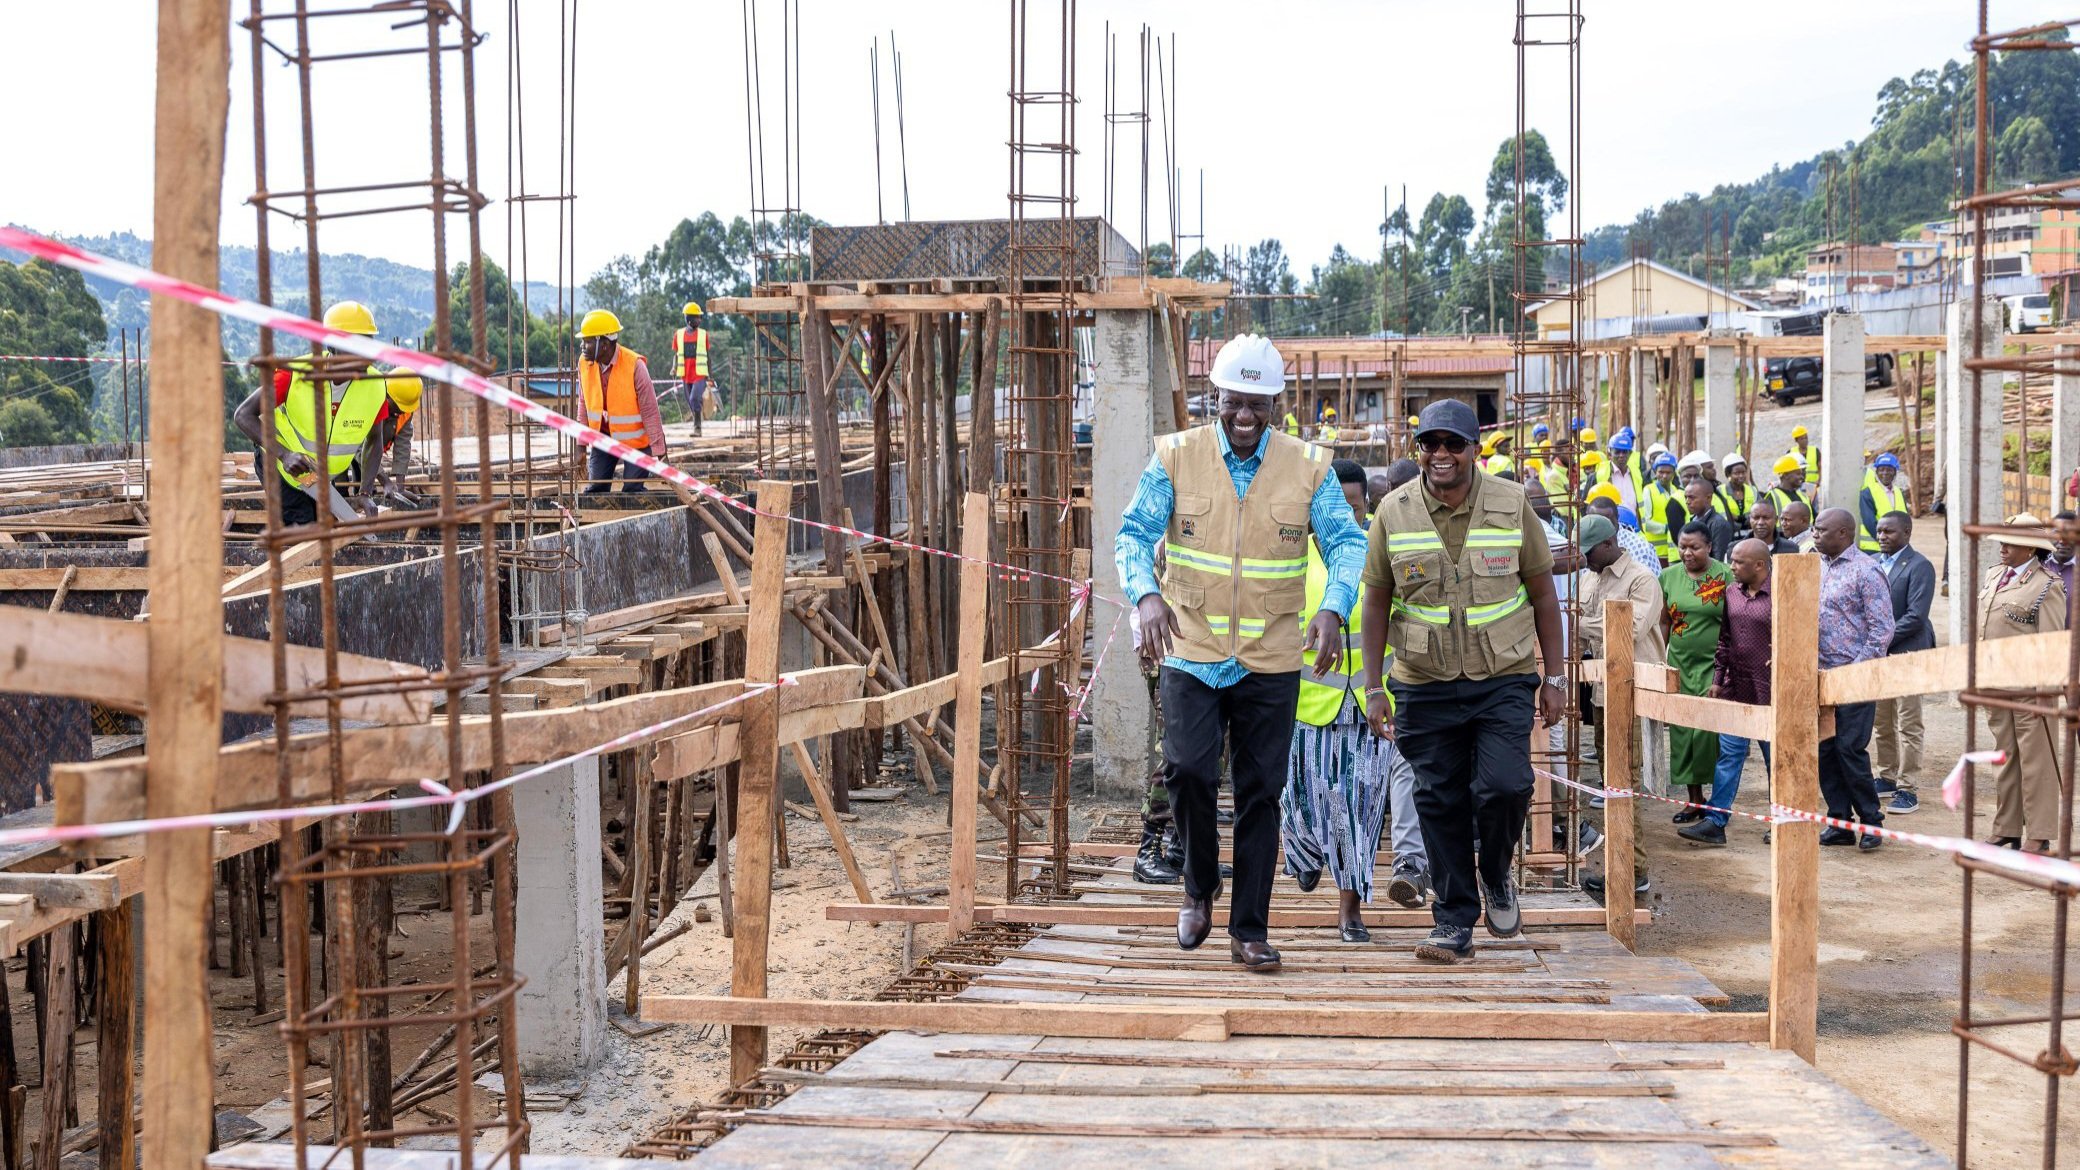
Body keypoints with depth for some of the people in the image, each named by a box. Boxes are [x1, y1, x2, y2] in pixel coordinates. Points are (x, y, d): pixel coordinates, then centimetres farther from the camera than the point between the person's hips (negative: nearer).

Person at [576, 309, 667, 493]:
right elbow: (585, 405, 3)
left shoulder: (634, 366, -23)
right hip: (603, 437, 5)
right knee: (594, 490, 1)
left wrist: (659, 455, -22)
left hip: (635, 439, -4)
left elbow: (650, 411, -21)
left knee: (632, 492, -7)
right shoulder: (584, 363, -8)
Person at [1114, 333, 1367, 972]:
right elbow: (1133, 532, -6)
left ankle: (1249, 930, 16)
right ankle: (1200, 886, 13)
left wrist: (1333, 609, -25)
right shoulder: (1176, 457, -2)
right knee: (1188, 769, -15)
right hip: (1191, 651, -1)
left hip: (1271, 661, 1)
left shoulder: (1308, 467, 0)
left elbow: (1347, 543, -5)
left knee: (1260, 793, 5)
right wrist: (1146, 594, -27)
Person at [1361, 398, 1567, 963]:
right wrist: (1373, 686, 2)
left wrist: (1554, 677, 4)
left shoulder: (1512, 504, -1)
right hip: (1425, 686, 1)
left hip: (1504, 679, -1)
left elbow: (1542, 594, 6)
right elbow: (1377, 601, 6)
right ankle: (1454, 922, 16)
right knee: (1440, 803, 3)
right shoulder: (1394, 511, 0)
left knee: (1503, 786, -15)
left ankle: (1497, 878, 15)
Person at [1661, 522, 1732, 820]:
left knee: (1707, 729, -10)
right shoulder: (1669, 576, 8)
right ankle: (1695, 800, 16)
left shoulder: (1725, 576, -6)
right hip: (1679, 664, 5)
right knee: (1682, 732, 6)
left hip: (1714, 665, -5)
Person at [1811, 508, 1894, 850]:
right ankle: (1841, 823, 16)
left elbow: (1882, 629, -13)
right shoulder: (1817, 567, 12)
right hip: (1821, 675, 7)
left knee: (1849, 749, -7)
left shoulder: (1866, 571, -10)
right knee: (1824, 750, 7)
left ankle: (1871, 822, 7)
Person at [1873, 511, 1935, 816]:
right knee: (1880, 721, 12)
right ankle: (1887, 778, 24)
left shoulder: (1919, 567, -10)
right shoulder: (1874, 562, 11)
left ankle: (1908, 789, 1)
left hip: (1906, 653, -7)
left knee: (1908, 724, -3)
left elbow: (1916, 616, -16)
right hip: (1876, 652, 7)